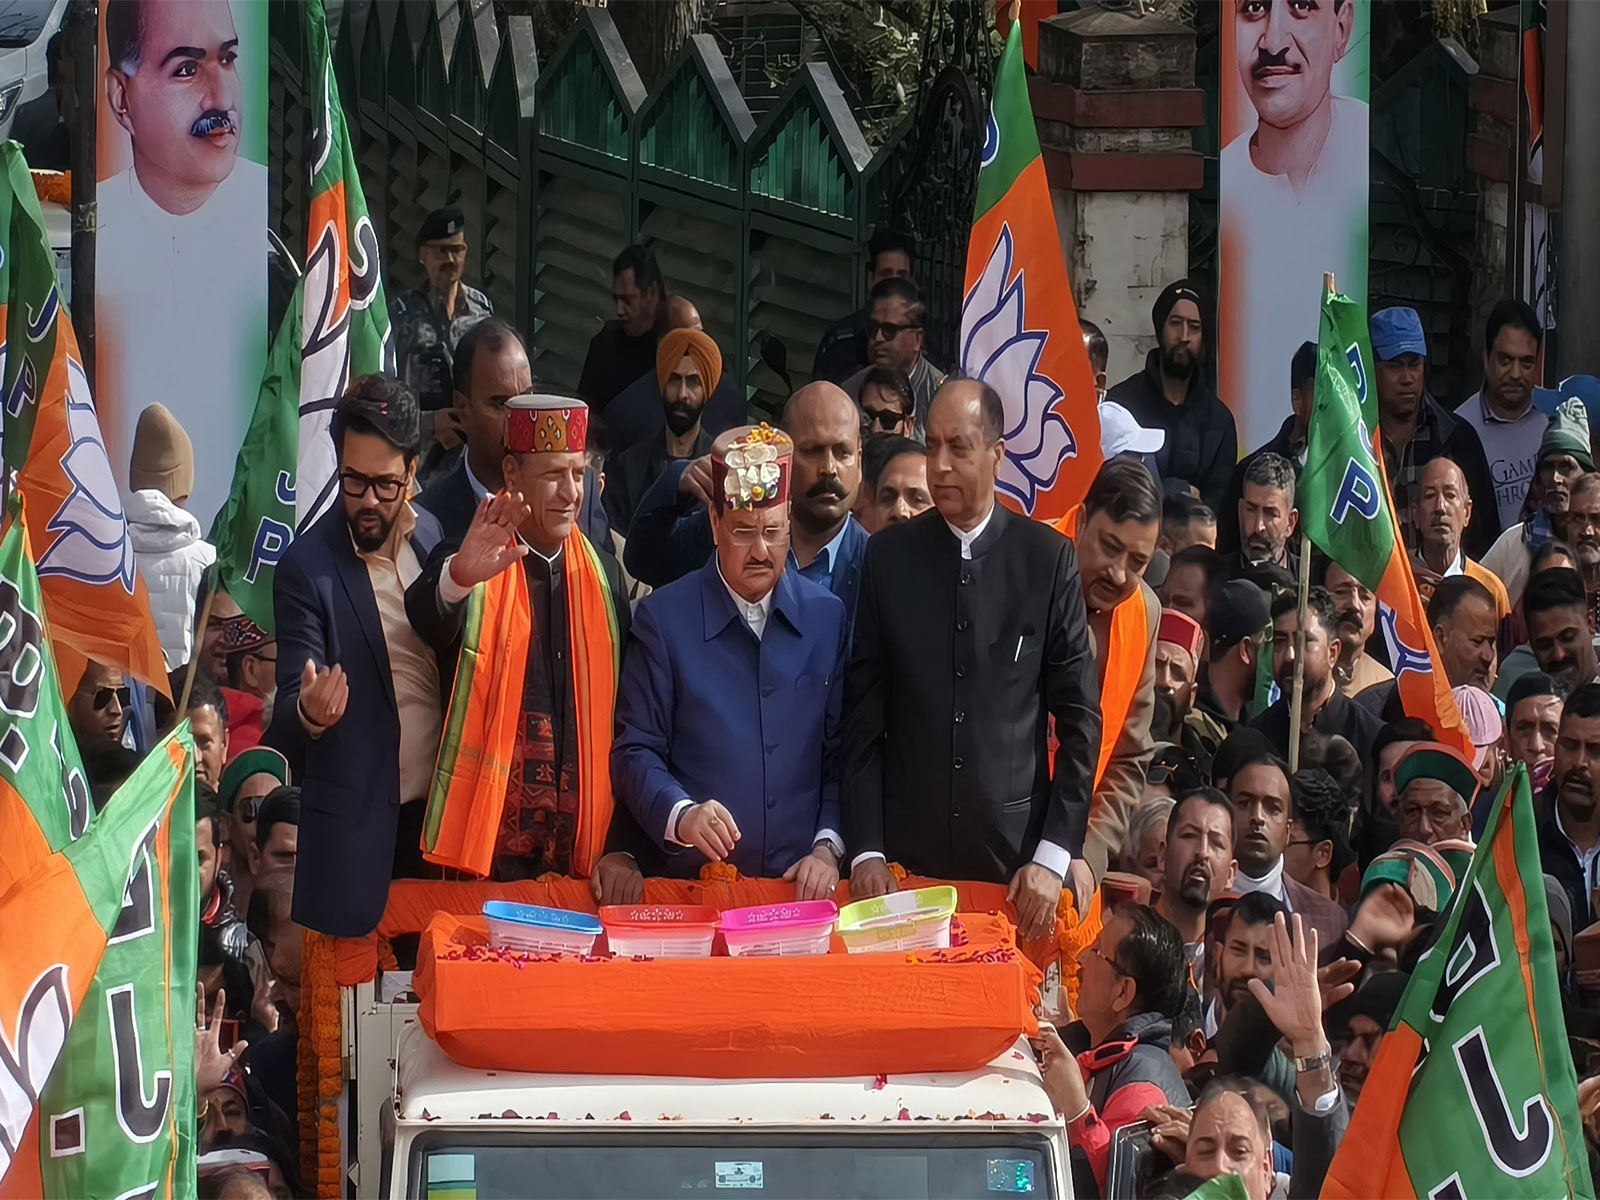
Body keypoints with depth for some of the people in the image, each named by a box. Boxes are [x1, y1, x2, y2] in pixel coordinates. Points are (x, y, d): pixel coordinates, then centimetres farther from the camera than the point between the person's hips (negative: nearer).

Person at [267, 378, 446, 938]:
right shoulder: (306, 567, -7)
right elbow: (288, 713, -11)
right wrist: (308, 713, -31)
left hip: (440, 812, 4)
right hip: (358, 827, -4)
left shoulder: (433, 539, 6)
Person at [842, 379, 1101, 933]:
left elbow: (1079, 718, 2)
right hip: (908, 856, 1)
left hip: (1017, 860, -1)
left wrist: (1054, 857, -5)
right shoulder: (888, 556, 4)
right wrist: (866, 851, -4)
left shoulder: (1049, 560, 1)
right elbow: (863, 715, 4)